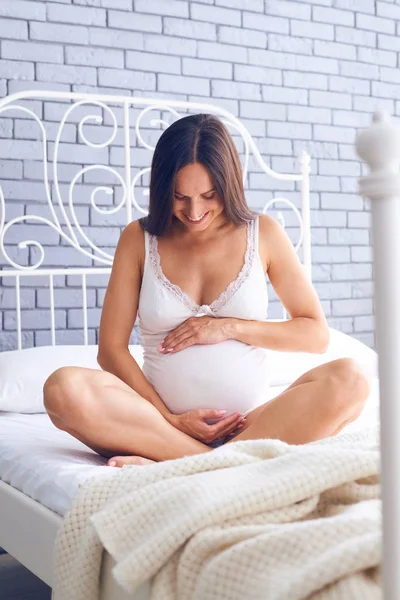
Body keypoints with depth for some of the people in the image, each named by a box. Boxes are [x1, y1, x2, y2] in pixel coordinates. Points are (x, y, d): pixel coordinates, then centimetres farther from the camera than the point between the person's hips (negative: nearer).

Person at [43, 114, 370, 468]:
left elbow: (316, 335, 8)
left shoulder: (263, 233, 7)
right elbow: (111, 349, 2)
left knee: (348, 380, -28)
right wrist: (171, 420, -10)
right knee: (64, 389, -27)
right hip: (163, 421, 0)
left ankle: (166, 467, -29)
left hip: (250, 426, 1)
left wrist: (230, 327, -6)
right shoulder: (139, 239, 7)